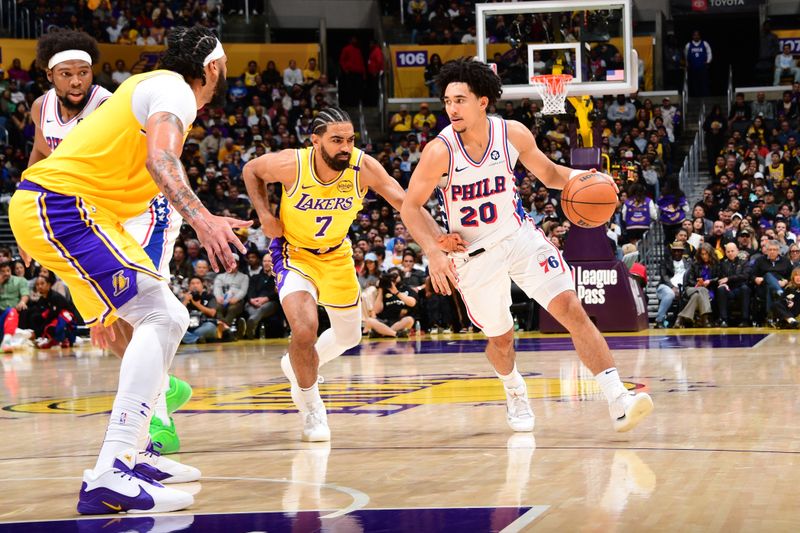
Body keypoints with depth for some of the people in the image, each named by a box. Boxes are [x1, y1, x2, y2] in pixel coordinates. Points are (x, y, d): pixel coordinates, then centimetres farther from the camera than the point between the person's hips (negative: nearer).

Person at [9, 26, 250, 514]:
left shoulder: (157, 90, 25)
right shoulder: (175, 90, -7)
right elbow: (160, 159, -28)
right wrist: (201, 217, -44)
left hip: (78, 214, 10)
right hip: (56, 204, -10)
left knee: (168, 319, 14)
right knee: (160, 315, -20)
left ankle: (131, 455, 17)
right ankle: (109, 475, -30)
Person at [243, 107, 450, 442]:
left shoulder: (363, 167, -24)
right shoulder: (291, 165, -27)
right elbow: (252, 170, -6)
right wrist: (264, 215, -18)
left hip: (336, 255, 4)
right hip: (294, 253, -4)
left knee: (348, 336, 17)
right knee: (304, 331, -24)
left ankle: (298, 366, 47)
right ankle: (310, 407, 1)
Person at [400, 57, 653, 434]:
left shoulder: (513, 134, -11)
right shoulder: (440, 151, -20)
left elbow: (548, 173, 6)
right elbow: (410, 207, -13)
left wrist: (577, 177, -16)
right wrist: (433, 252, -27)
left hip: (520, 237, 1)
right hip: (475, 255, -1)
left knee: (570, 308, -14)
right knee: (500, 339, 12)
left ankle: (618, 402, -17)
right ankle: (515, 393, 48)